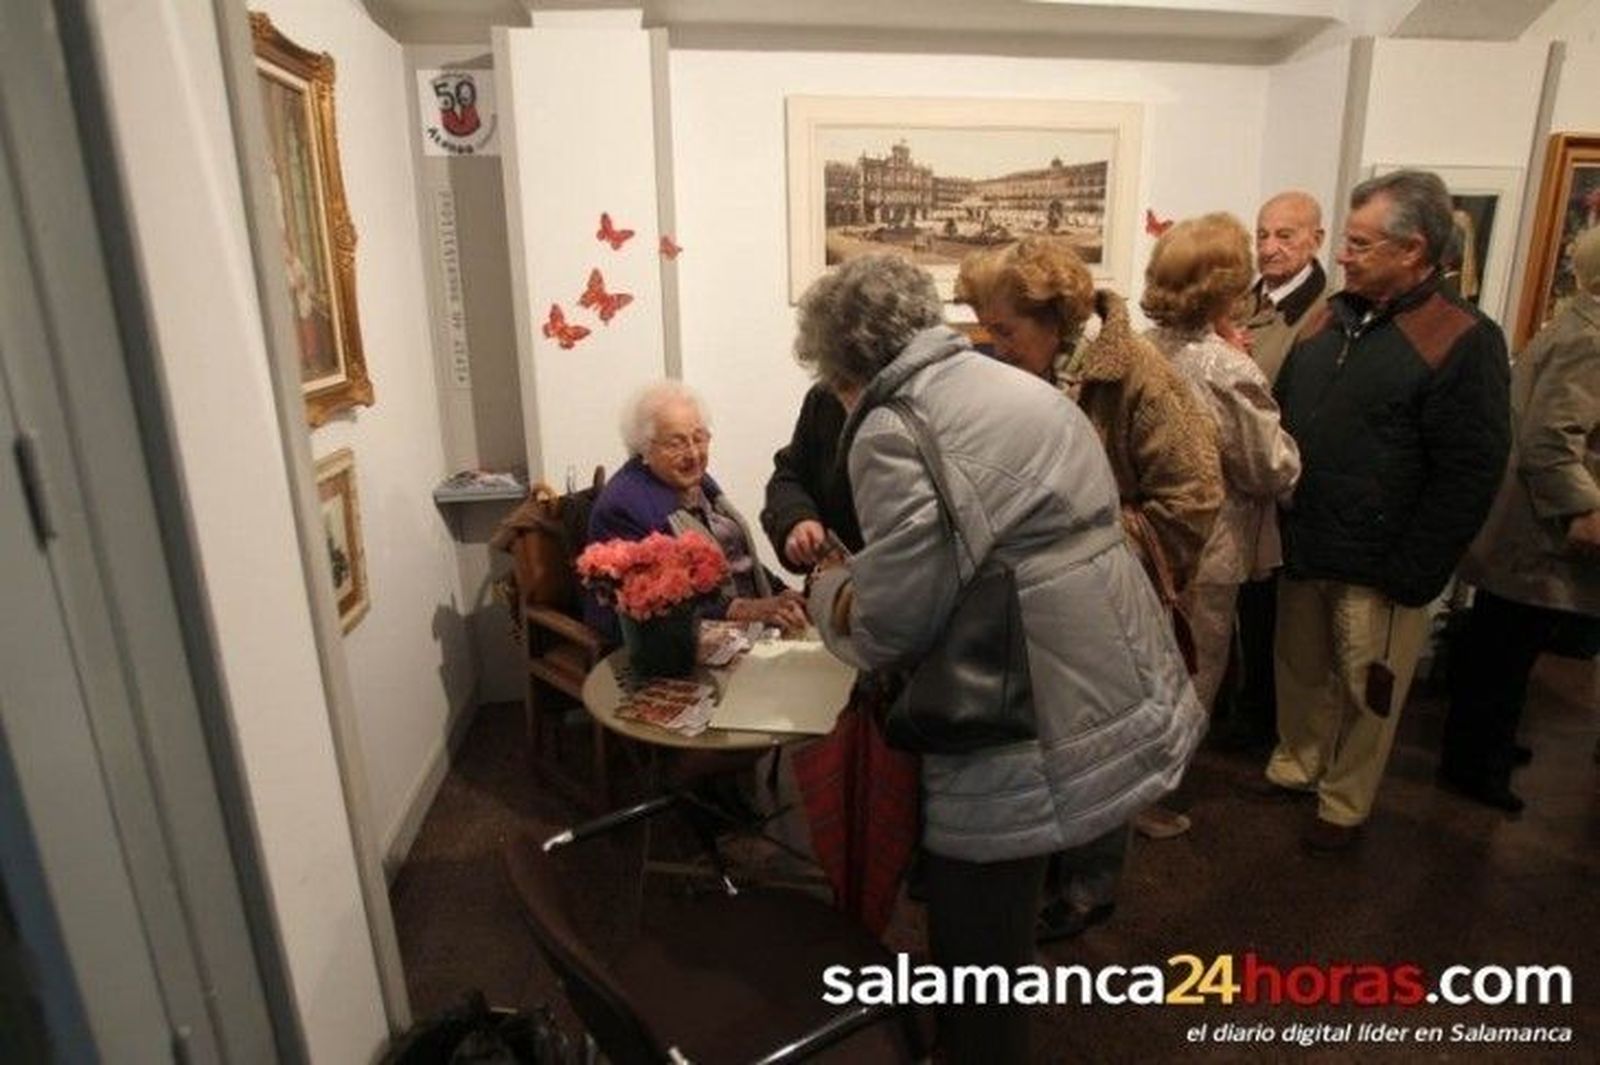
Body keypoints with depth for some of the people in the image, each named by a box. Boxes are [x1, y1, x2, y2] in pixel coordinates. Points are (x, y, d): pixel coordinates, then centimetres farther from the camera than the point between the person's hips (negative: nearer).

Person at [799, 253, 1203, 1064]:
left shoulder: (893, 430, -17)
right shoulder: (1020, 387, 12)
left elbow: (894, 624, -21)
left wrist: (827, 593, 1)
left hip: (1043, 738, -10)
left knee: (975, 955, 14)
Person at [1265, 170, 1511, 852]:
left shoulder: (1463, 340, -13)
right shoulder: (1333, 317, 7)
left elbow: (1470, 475, -15)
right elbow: (1282, 417, 13)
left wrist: (1412, 576, -16)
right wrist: (1282, 525, 7)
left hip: (1377, 566, -5)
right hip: (1303, 549, 6)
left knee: (1365, 694, 11)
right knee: (1300, 672, 20)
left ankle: (1344, 806, 30)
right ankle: (1296, 764, 41)